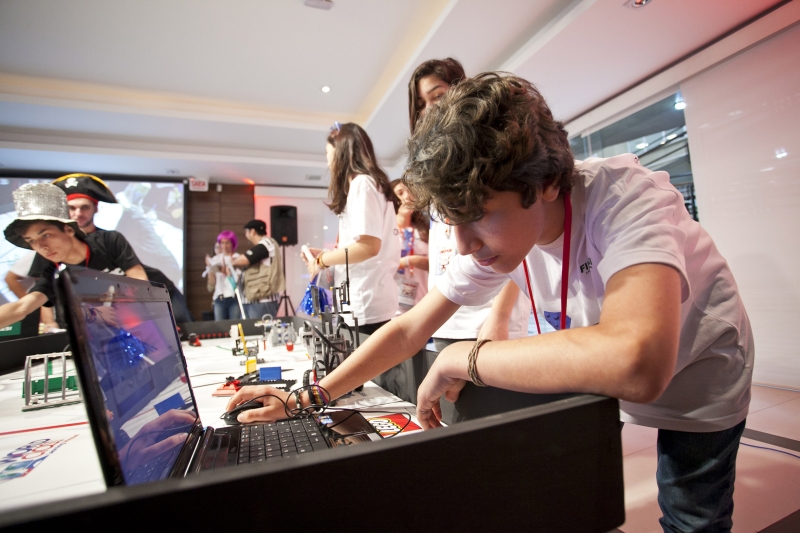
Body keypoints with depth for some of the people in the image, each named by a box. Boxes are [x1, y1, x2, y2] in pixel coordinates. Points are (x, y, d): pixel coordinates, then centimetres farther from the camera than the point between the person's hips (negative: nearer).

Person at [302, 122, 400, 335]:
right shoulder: (363, 184, 18)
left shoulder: (362, 183, -9)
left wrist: (322, 260, -8)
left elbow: (369, 245, -21)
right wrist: (324, 253, 14)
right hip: (365, 304, 9)